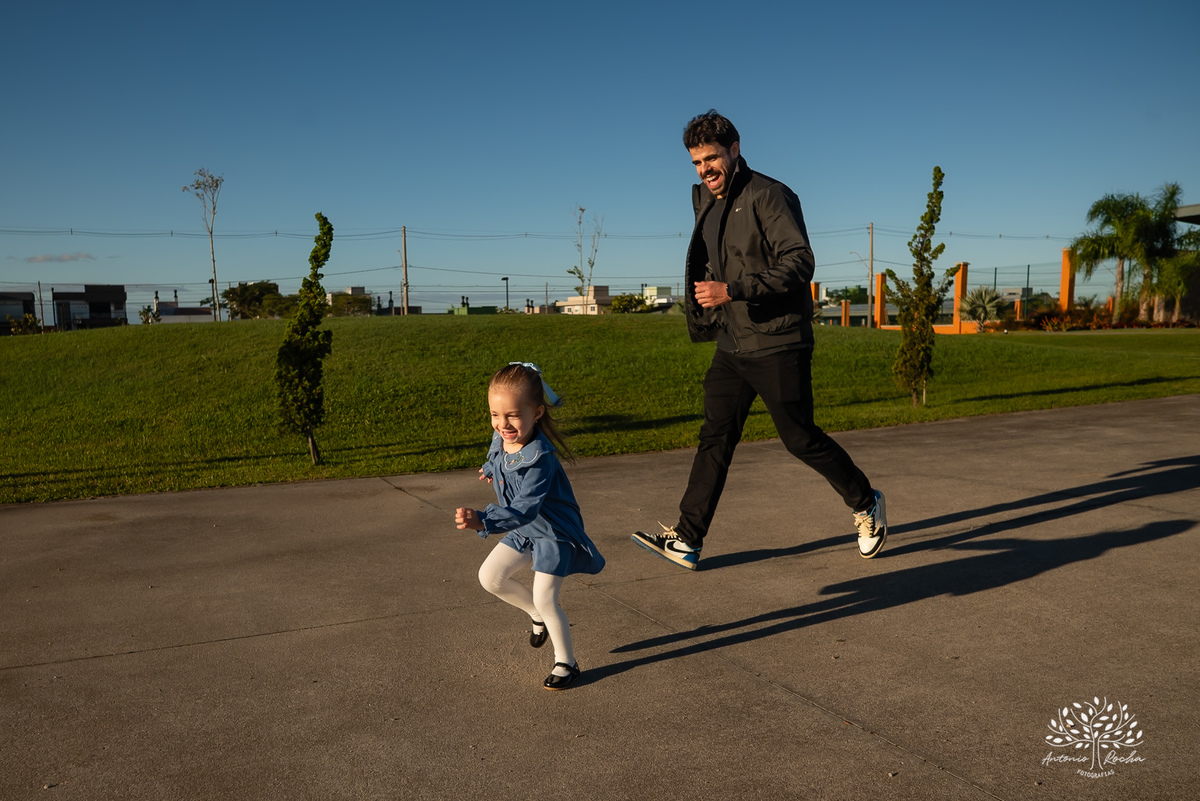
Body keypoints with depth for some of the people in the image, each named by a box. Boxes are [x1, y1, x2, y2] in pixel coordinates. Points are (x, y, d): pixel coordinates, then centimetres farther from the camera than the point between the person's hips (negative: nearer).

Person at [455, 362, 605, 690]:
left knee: (544, 598, -7)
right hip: (524, 529, 8)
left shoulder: (540, 458, -36)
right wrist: (491, 469, 39)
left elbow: (524, 510, -43)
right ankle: (539, 617, 30)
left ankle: (566, 662, 16)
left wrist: (482, 521, -56)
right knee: (490, 577, 7)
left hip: (554, 531, -8)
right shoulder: (501, 439, -11)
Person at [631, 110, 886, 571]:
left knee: (800, 439, 3)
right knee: (715, 438, 2)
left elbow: (800, 262, -22)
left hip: (778, 345, -7)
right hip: (732, 346, 7)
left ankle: (865, 504, 28)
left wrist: (732, 290, -28)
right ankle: (687, 541, 4)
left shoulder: (768, 196, -13)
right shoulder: (703, 198, 12)